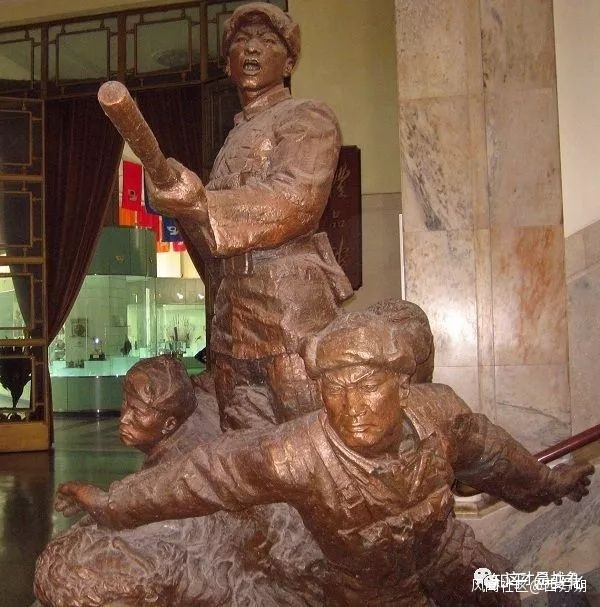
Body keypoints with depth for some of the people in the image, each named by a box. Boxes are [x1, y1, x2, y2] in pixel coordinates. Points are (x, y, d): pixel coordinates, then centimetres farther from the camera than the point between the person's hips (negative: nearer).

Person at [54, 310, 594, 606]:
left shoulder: (438, 410, -29)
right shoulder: (296, 456, -40)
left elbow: (488, 452, -7)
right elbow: (206, 474, -27)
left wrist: (545, 483, 12)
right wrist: (112, 503, -17)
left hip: (447, 554, 4)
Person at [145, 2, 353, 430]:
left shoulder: (308, 118, 2)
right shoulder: (237, 135, 23)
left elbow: (295, 202, -17)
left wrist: (202, 202, -28)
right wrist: (186, 202, 9)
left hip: (292, 302, -7)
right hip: (235, 307, 7)